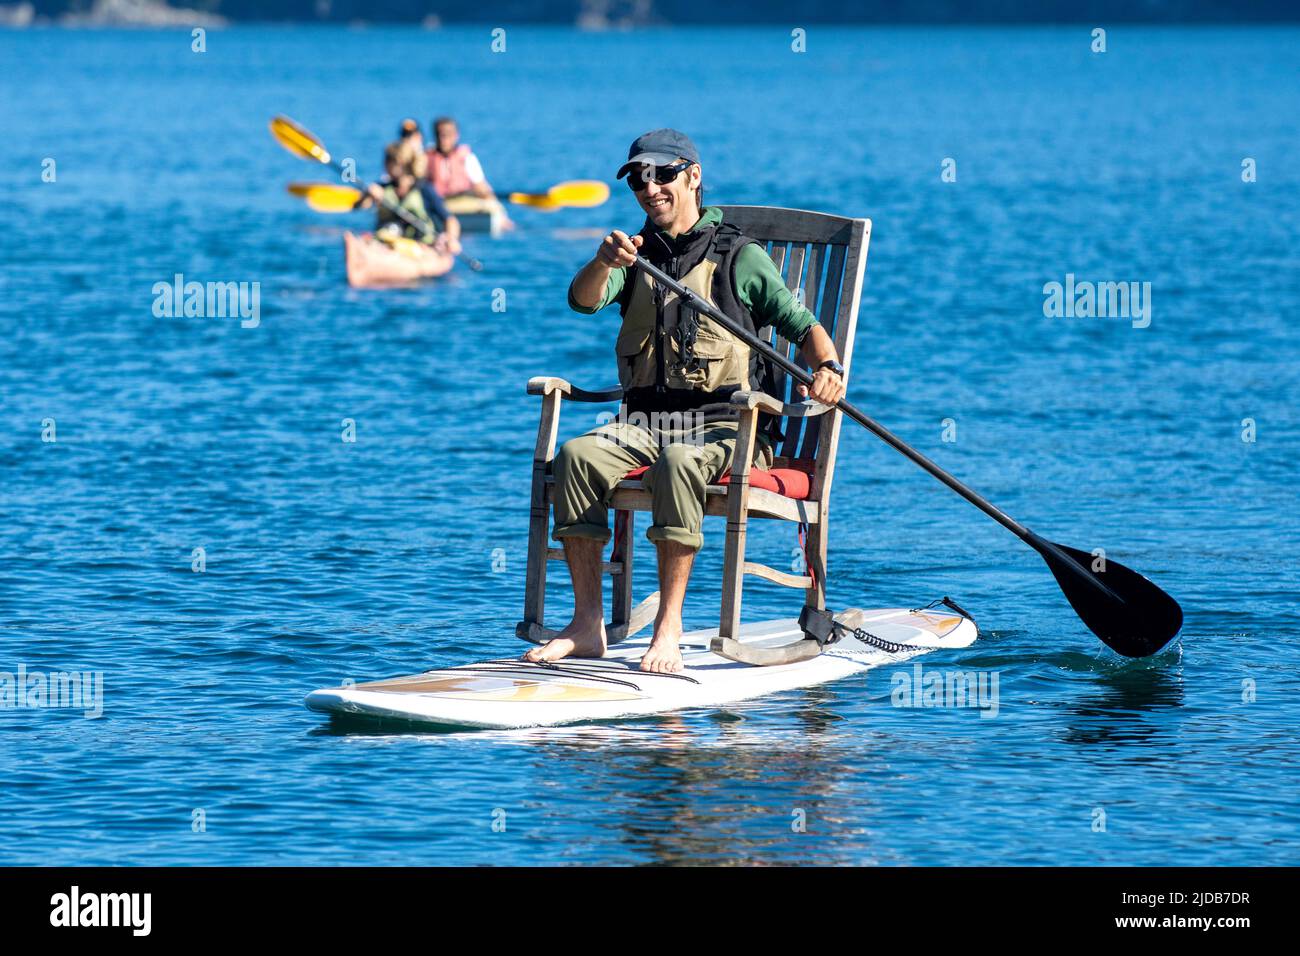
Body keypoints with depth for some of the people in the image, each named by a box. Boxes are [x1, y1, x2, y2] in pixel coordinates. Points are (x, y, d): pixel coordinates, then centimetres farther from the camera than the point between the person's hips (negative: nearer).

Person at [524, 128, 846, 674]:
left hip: (723, 424, -4)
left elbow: (803, 326, 6)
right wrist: (603, 263, -27)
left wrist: (827, 368, -17)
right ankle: (587, 626, -25)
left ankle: (668, 628, -35)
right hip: (645, 422, 4)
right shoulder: (636, 258, 16)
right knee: (577, 455, -26)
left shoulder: (740, 258, 6)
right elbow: (584, 301, -4)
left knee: (678, 463, -37)